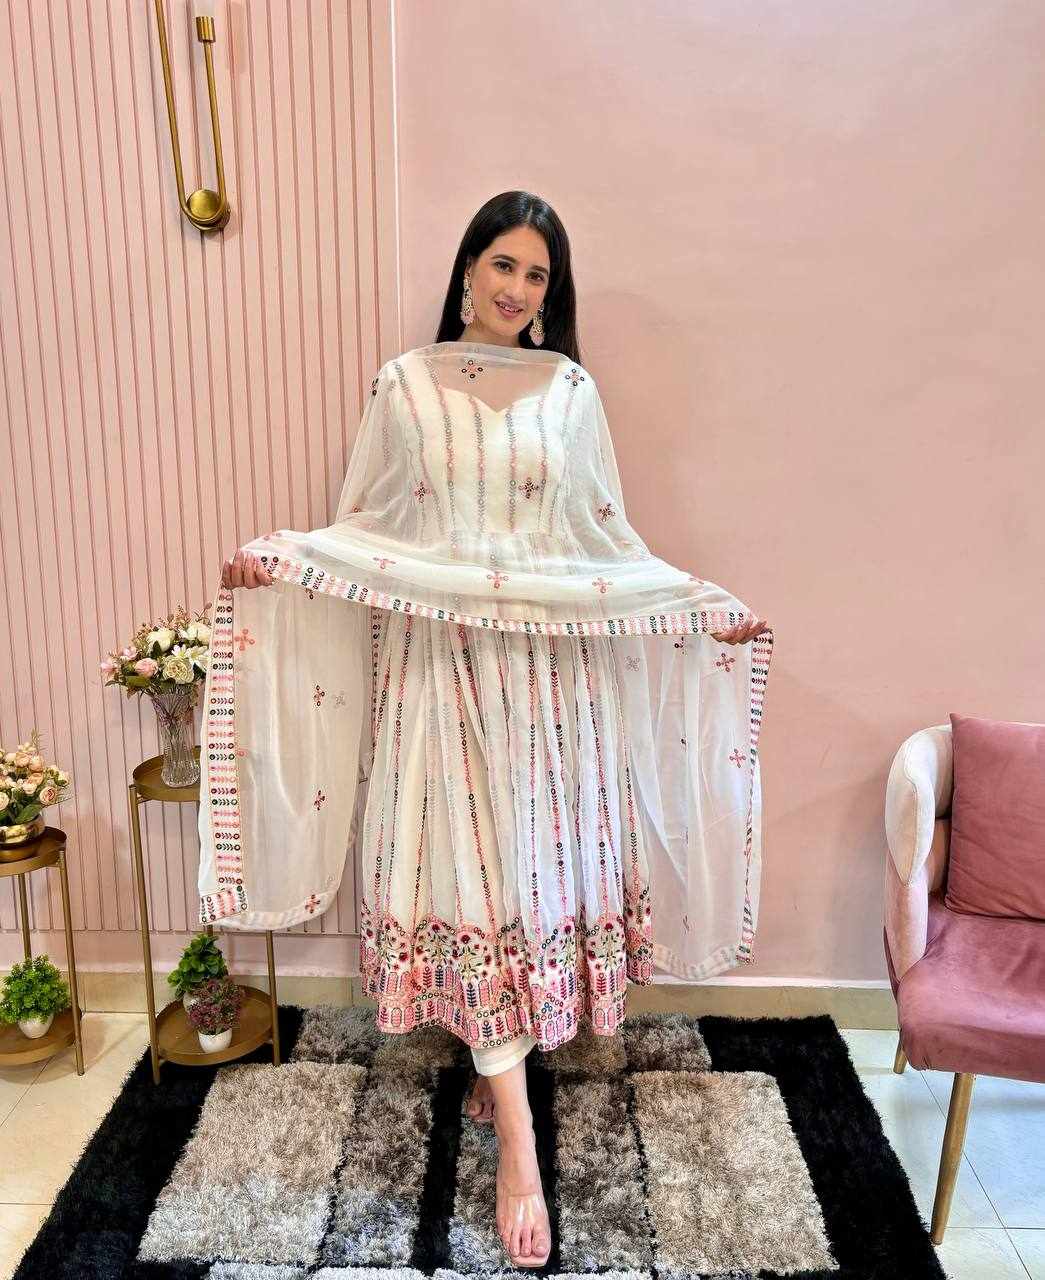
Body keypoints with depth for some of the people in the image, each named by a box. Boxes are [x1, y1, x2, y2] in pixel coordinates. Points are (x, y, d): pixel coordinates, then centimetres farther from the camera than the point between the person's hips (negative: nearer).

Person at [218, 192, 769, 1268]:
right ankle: (517, 1142, 7)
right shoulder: (407, 381, 5)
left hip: (549, 654, 2)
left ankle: (495, 1062, 30)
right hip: (444, 652, -1)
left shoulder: (568, 386, 8)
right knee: (473, 867, -3)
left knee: (535, 852, 5)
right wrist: (274, 559, -11)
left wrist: (705, 600, 1)